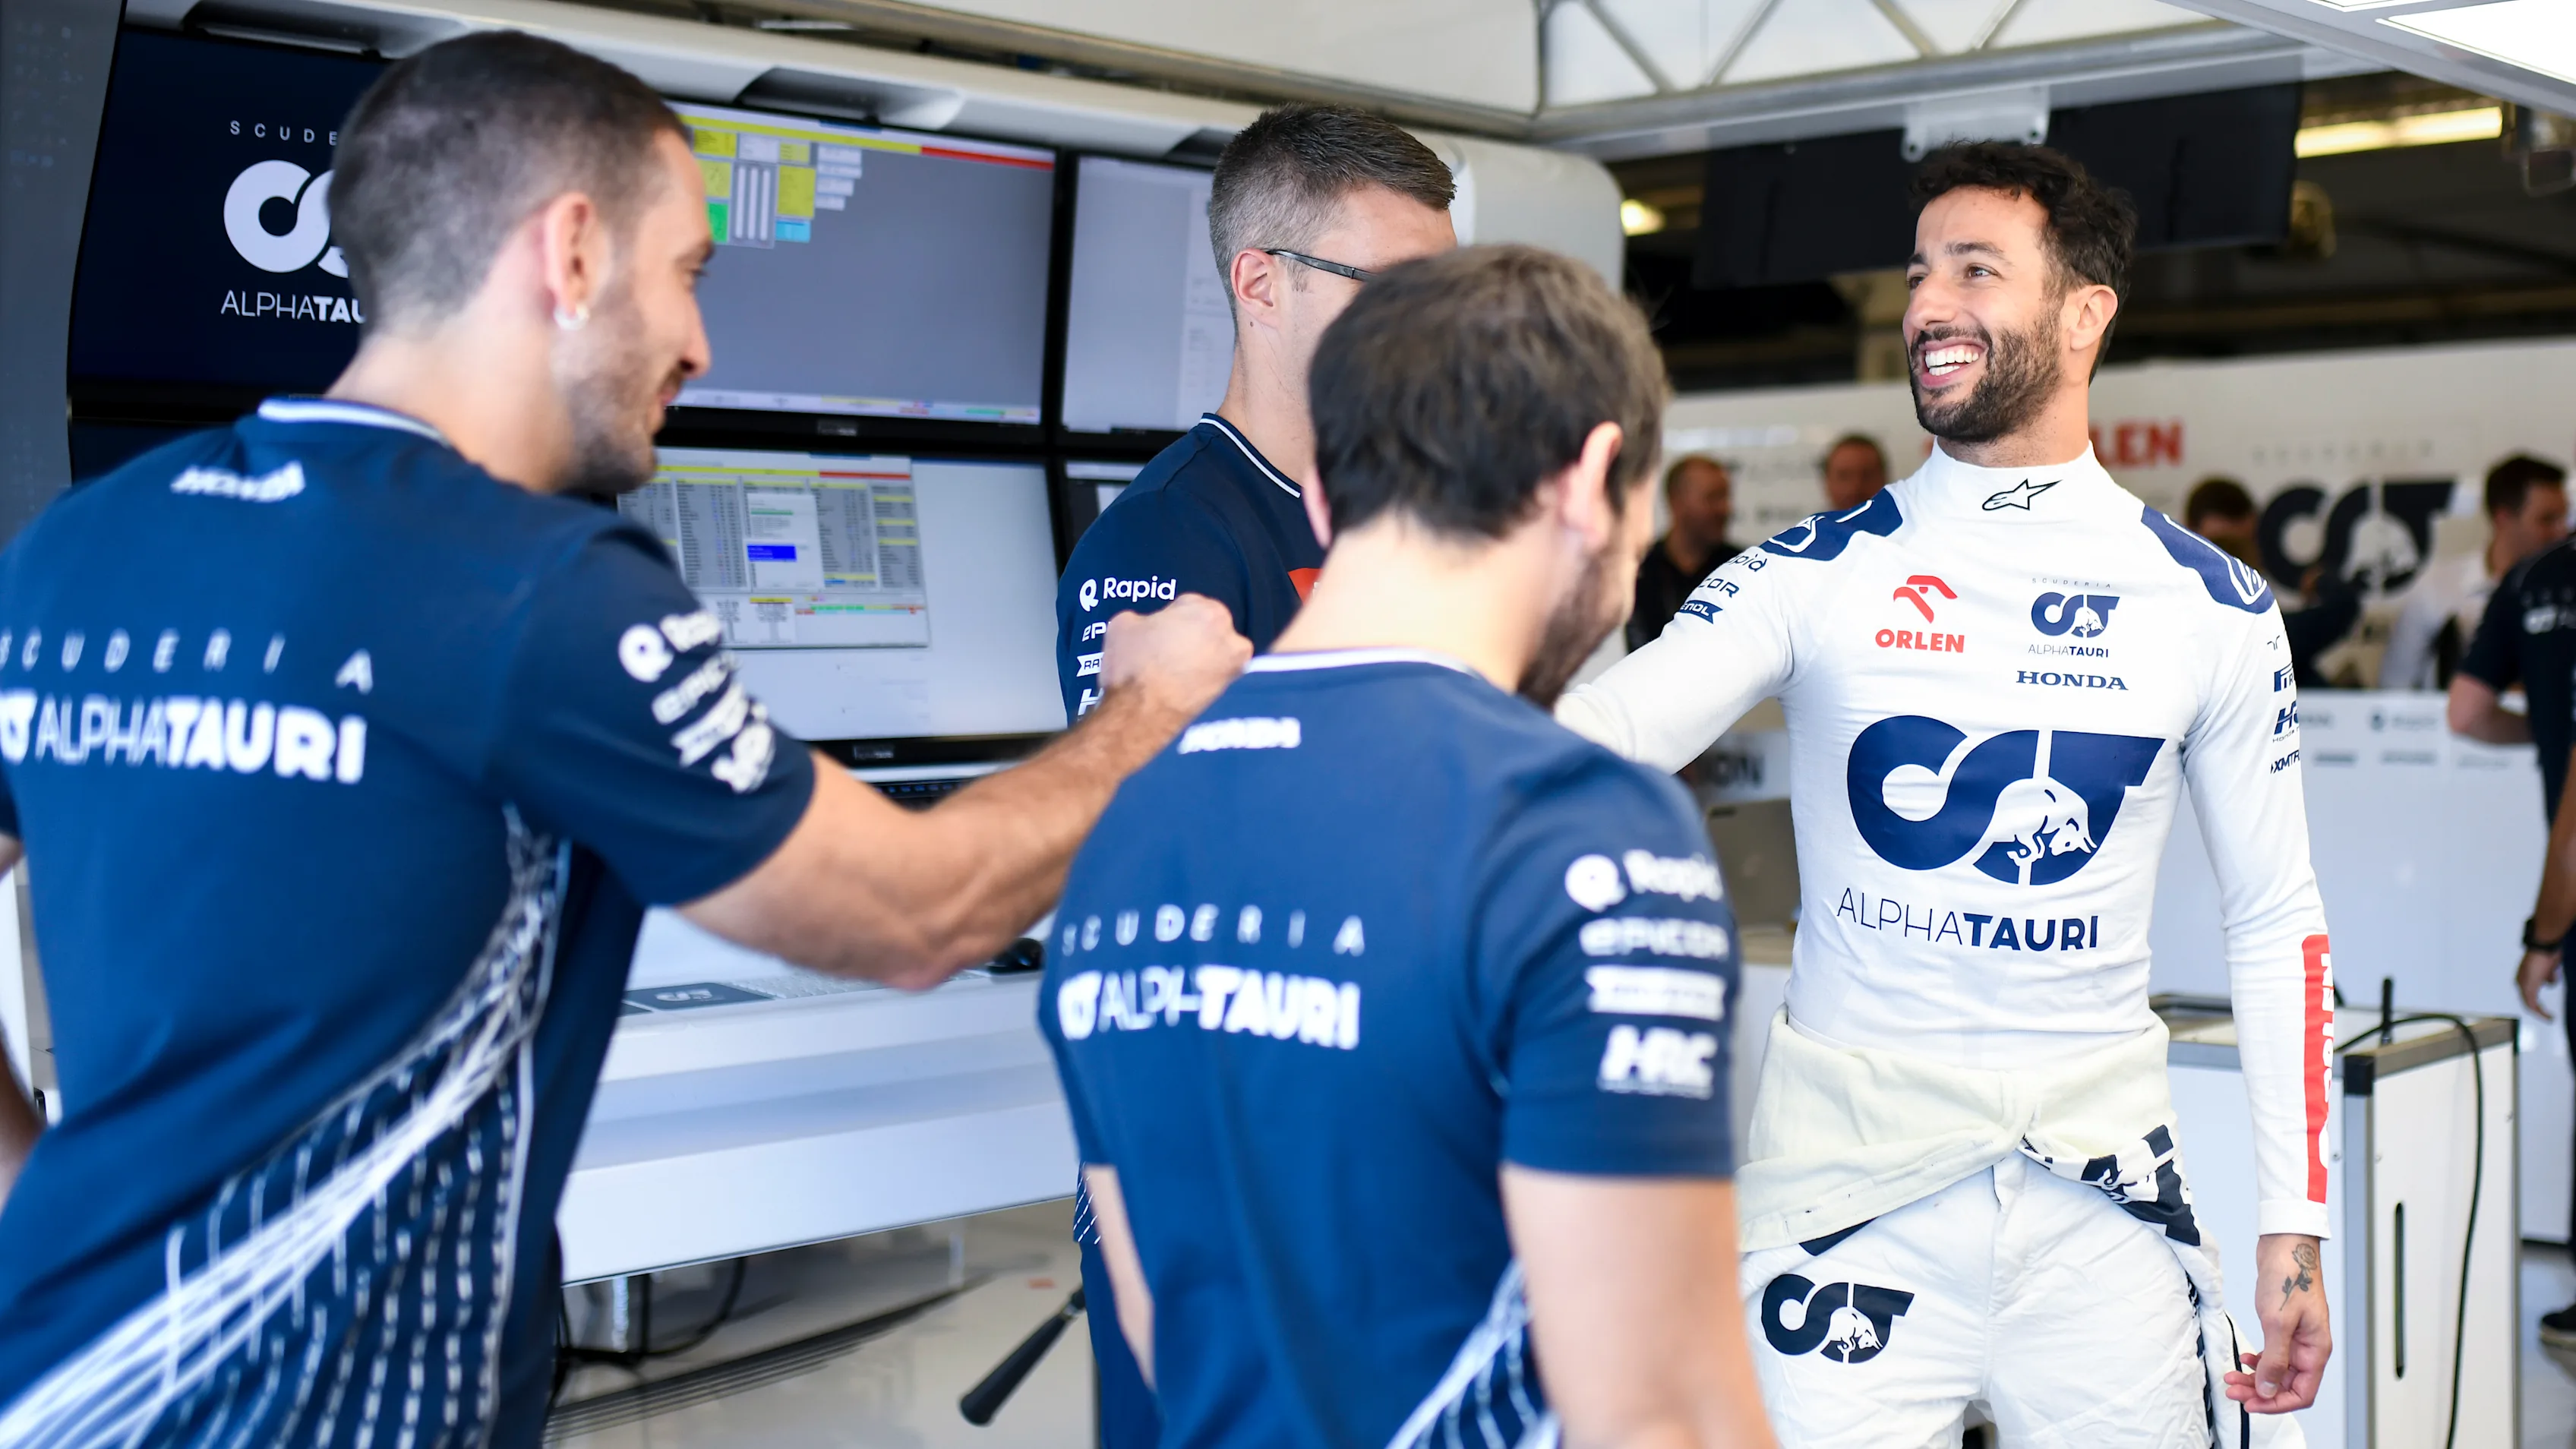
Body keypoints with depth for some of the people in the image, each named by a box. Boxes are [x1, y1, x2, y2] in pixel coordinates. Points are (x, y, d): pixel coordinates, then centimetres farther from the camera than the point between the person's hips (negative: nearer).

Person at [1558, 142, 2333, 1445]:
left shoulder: (2216, 610, 3)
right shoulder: (1811, 577, -2)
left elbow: (2275, 921, 8)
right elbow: (1601, 732, -16)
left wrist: (2294, 1220, 5)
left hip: (2101, 1190, 2)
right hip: (1848, 1181, -1)